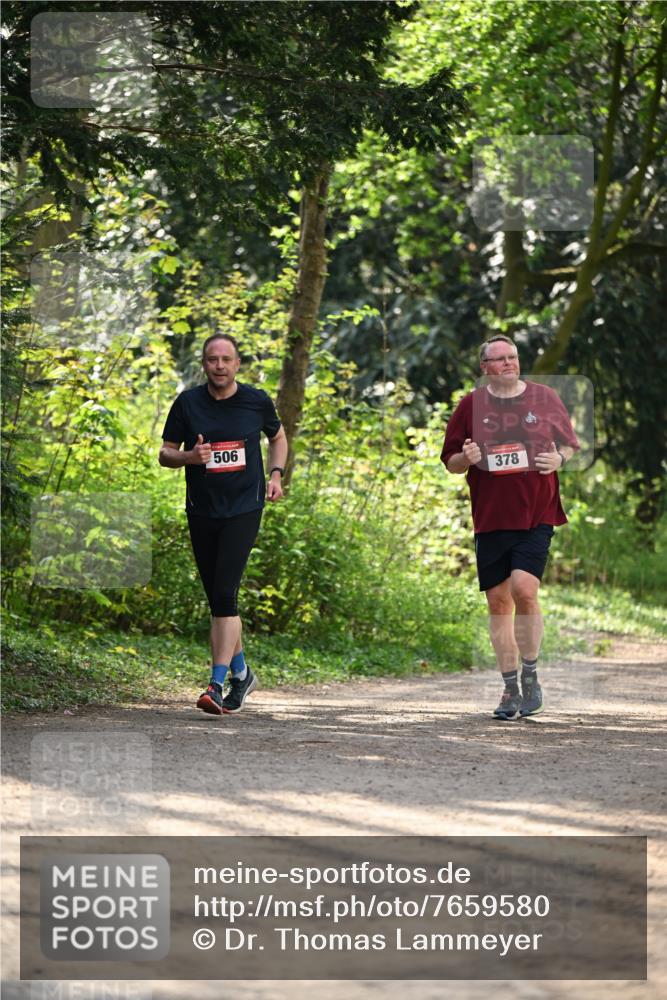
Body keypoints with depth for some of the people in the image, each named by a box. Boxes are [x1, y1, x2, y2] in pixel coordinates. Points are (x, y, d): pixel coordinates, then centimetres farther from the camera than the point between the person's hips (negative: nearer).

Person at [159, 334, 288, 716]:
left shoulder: (257, 401, 1)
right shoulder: (188, 404, 1)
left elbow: (278, 437, 20)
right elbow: (165, 454, 5)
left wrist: (275, 474, 6)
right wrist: (189, 456, -16)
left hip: (244, 509, -3)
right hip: (202, 511, 3)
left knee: (224, 594, -16)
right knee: (218, 600, 9)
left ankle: (217, 685, -20)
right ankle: (241, 674, 28)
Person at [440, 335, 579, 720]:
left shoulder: (545, 398, 6)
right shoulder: (471, 405, 6)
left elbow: (570, 443, 16)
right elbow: (450, 461, 12)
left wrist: (559, 458, -6)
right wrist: (466, 458, -11)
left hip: (536, 515, -2)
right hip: (491, 518, 2)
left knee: (524, 589, -19)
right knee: (498, 601, 3)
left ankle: (531, 675, -1)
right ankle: (511, 689, 13)